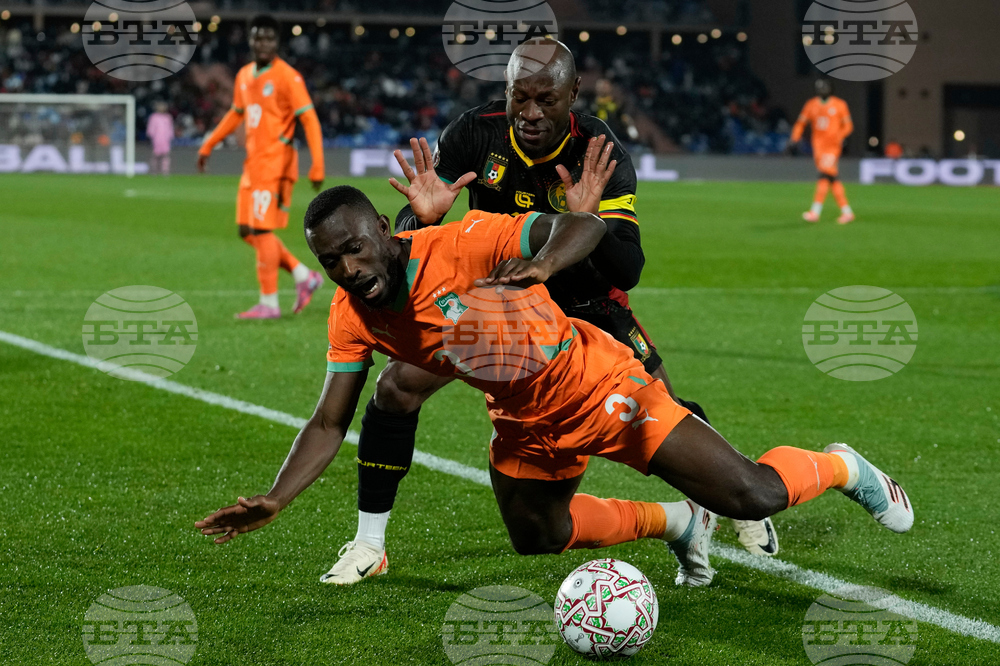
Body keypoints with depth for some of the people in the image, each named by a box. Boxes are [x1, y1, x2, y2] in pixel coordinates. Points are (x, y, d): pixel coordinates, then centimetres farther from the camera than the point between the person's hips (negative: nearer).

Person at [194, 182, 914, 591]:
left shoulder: (461, 246, -28)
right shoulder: (353, 316, -10)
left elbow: (584, 225, -29)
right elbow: (330, 422, -5)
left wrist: (544, 261, -50)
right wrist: (275, 501, -18)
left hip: (596, 382, -7)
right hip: (527, 422, 7)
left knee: (751, 497, -15)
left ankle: (842, 466, 18)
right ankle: (677, 523, 41)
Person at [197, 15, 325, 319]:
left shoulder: (287, 77, -11)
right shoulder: (244, 76, 12)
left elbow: (309, 120, -14)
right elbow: (236, 114, 27)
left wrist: (317, 166, -20)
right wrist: (207, 146, 27)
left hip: (275, 163, -8)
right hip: (253, 163, 8)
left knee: (262, 230, -10)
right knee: (248, 231, 7)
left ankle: (269, 303, -4)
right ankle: (304, 276, 17)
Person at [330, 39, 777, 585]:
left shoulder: (601, 156, -25)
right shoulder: (476, 134, -20)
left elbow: (628, 273, -30)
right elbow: (403, 237, -15)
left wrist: (590, 223, -49)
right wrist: (422, 217, -40)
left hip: (583, 304, -1)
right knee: (397, 388, -16)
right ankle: (368, 545, -2)